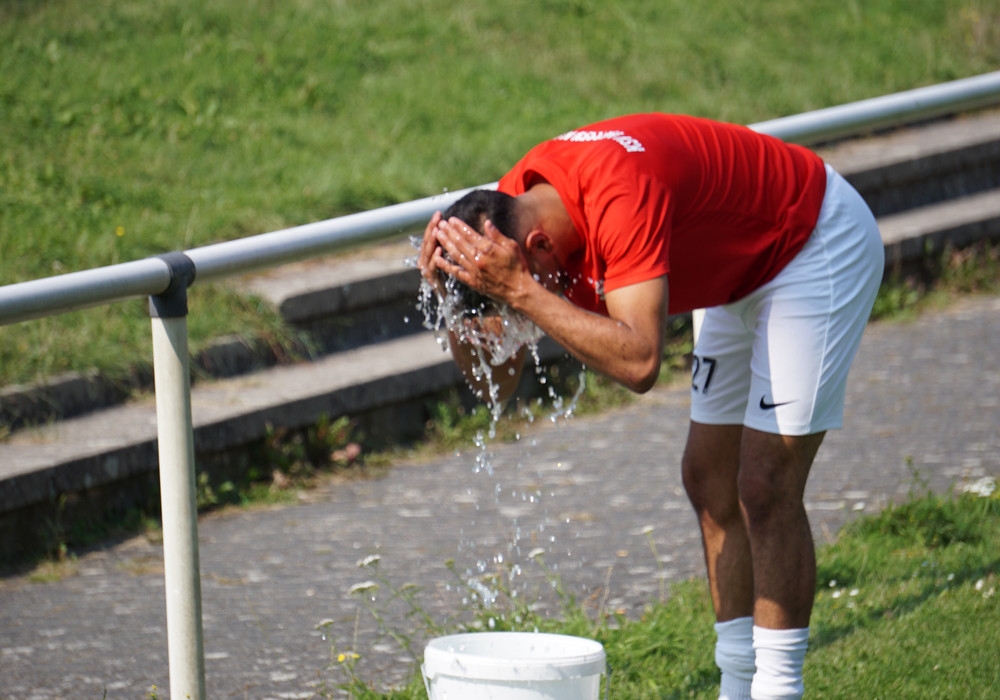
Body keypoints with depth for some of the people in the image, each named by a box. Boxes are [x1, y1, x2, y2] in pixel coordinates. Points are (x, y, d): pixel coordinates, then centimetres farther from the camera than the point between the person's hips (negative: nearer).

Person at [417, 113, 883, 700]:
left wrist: (522, 291, -45)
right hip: (747, 268, 9)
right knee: (710, 479, 8)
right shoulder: (511, 206, -12)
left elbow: (639, 362, -46)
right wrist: (449, 288, -25)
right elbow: (495, 377, -8)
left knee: (765, 488, -14)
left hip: (819, 244, -9)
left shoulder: (621, 195, -38)